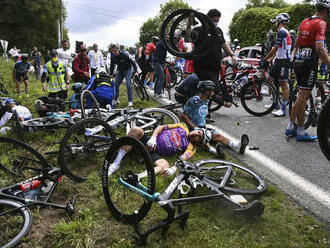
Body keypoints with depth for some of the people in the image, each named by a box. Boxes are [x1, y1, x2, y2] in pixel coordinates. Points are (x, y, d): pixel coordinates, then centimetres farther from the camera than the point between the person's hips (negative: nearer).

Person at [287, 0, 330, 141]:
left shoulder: (304, 22, 15)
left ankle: (290, 127, 19)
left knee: (302, 97, 15)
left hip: (298, 62, 8)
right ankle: (301, 132, 5)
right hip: (310, 62, -8)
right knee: (303, 97, -4)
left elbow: (296, 44, 22)